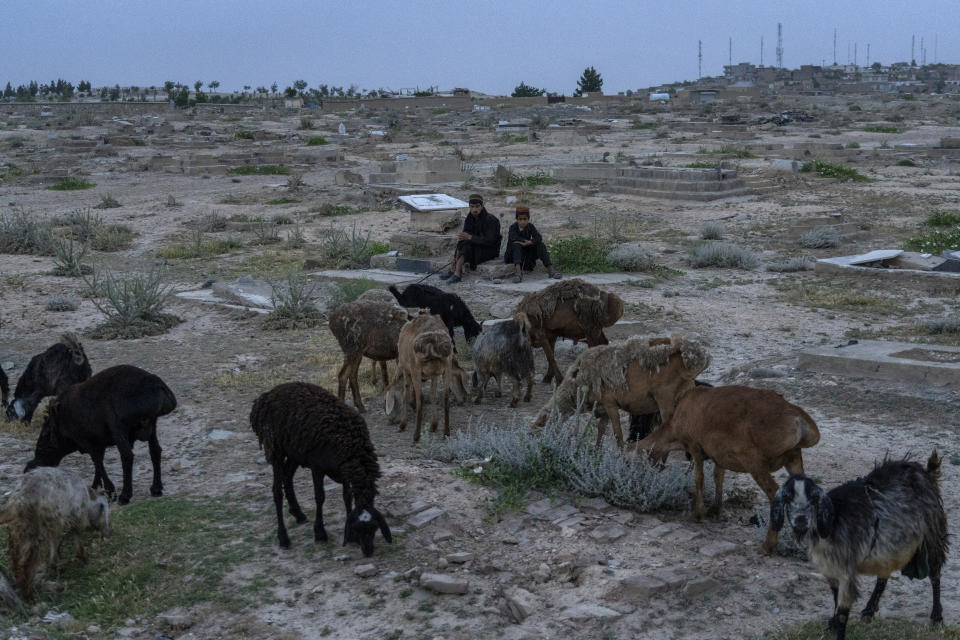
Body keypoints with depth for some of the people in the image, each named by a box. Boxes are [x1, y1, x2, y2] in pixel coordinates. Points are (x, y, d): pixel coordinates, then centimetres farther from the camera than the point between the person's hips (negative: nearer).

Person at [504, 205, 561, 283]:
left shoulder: (530, 226, 0)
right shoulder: (513, 227, -8)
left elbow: (539, 238, -15)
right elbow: (514, 238, -28)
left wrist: (529, 242, -29)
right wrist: (527, 241, -23)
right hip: (514, 253, -3)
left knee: (540, 244, -18)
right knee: (516, 245, -34)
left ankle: (550, 270, -30)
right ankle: (518, 271, -57)